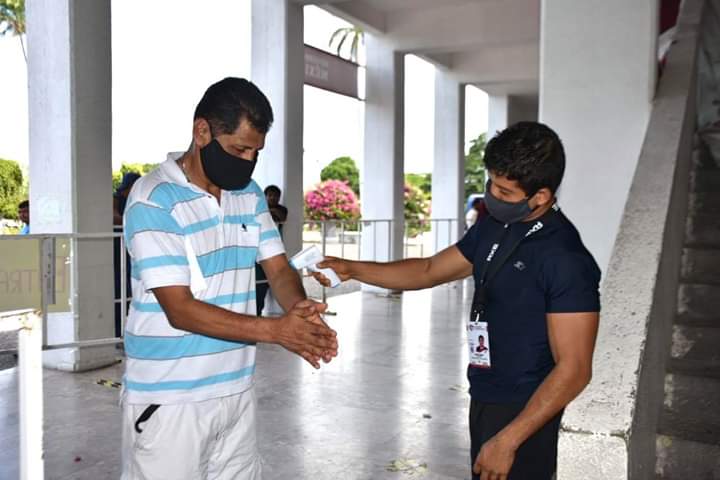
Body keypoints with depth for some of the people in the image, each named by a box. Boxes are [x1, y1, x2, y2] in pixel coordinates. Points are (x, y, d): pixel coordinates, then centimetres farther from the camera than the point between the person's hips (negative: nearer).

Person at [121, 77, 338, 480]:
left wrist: (301, 310, -18)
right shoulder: (154, 200, -15)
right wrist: (276, 330, -26)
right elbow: (180, 310, -20)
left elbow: (279, 269, 5)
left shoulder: (250, 194, 6)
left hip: (238, 389, 6)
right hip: (170, 400, -6)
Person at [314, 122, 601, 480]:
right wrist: (352, 269, 3)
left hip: (522, 413, -8)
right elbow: (429, 270, 13)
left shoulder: (565, 260, -22)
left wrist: (508, 440, -22)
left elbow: (573, 370, -21)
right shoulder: (492, 227, 3)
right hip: (484, 400, 8)